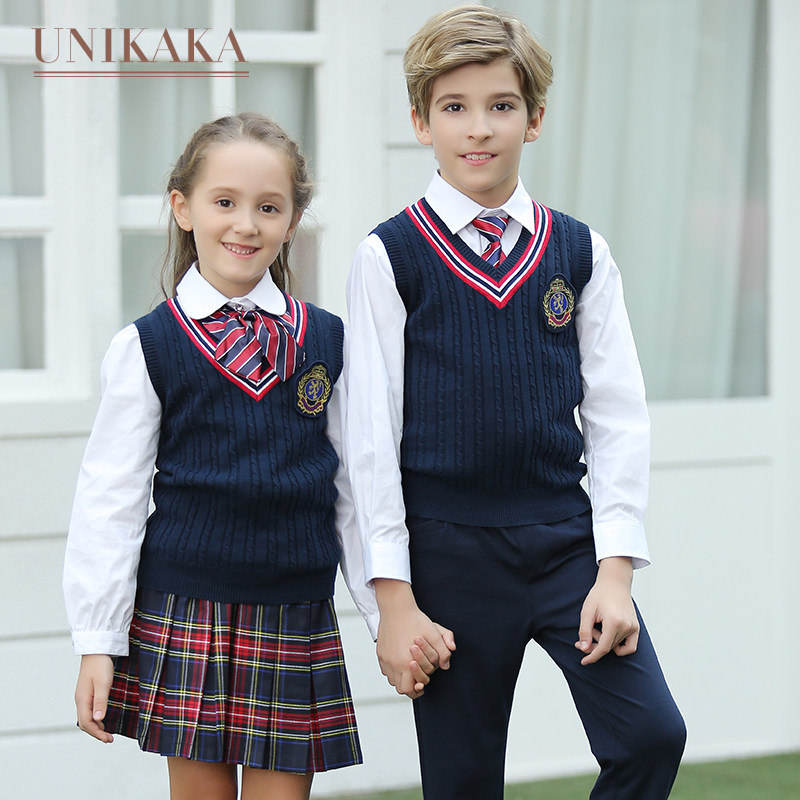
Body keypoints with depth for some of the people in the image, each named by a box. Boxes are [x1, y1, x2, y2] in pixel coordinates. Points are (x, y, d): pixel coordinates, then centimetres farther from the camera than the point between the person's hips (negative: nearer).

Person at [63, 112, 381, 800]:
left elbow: (358, 491, 11)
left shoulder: (326, 343, 6)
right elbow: (109, 502, 1)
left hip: (296, 618, 1)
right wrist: (98, 641, -2)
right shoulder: (147, 348, 0)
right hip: (185, 610, -1)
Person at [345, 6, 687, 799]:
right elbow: (373, 434, -3)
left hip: (568, 540, 2)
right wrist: (395, 599, -6)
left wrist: (615, 569, -4)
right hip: (450, 549, -2)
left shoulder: (578, 252, 6)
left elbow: (618, 416, 5)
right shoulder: (390, 257, -2)